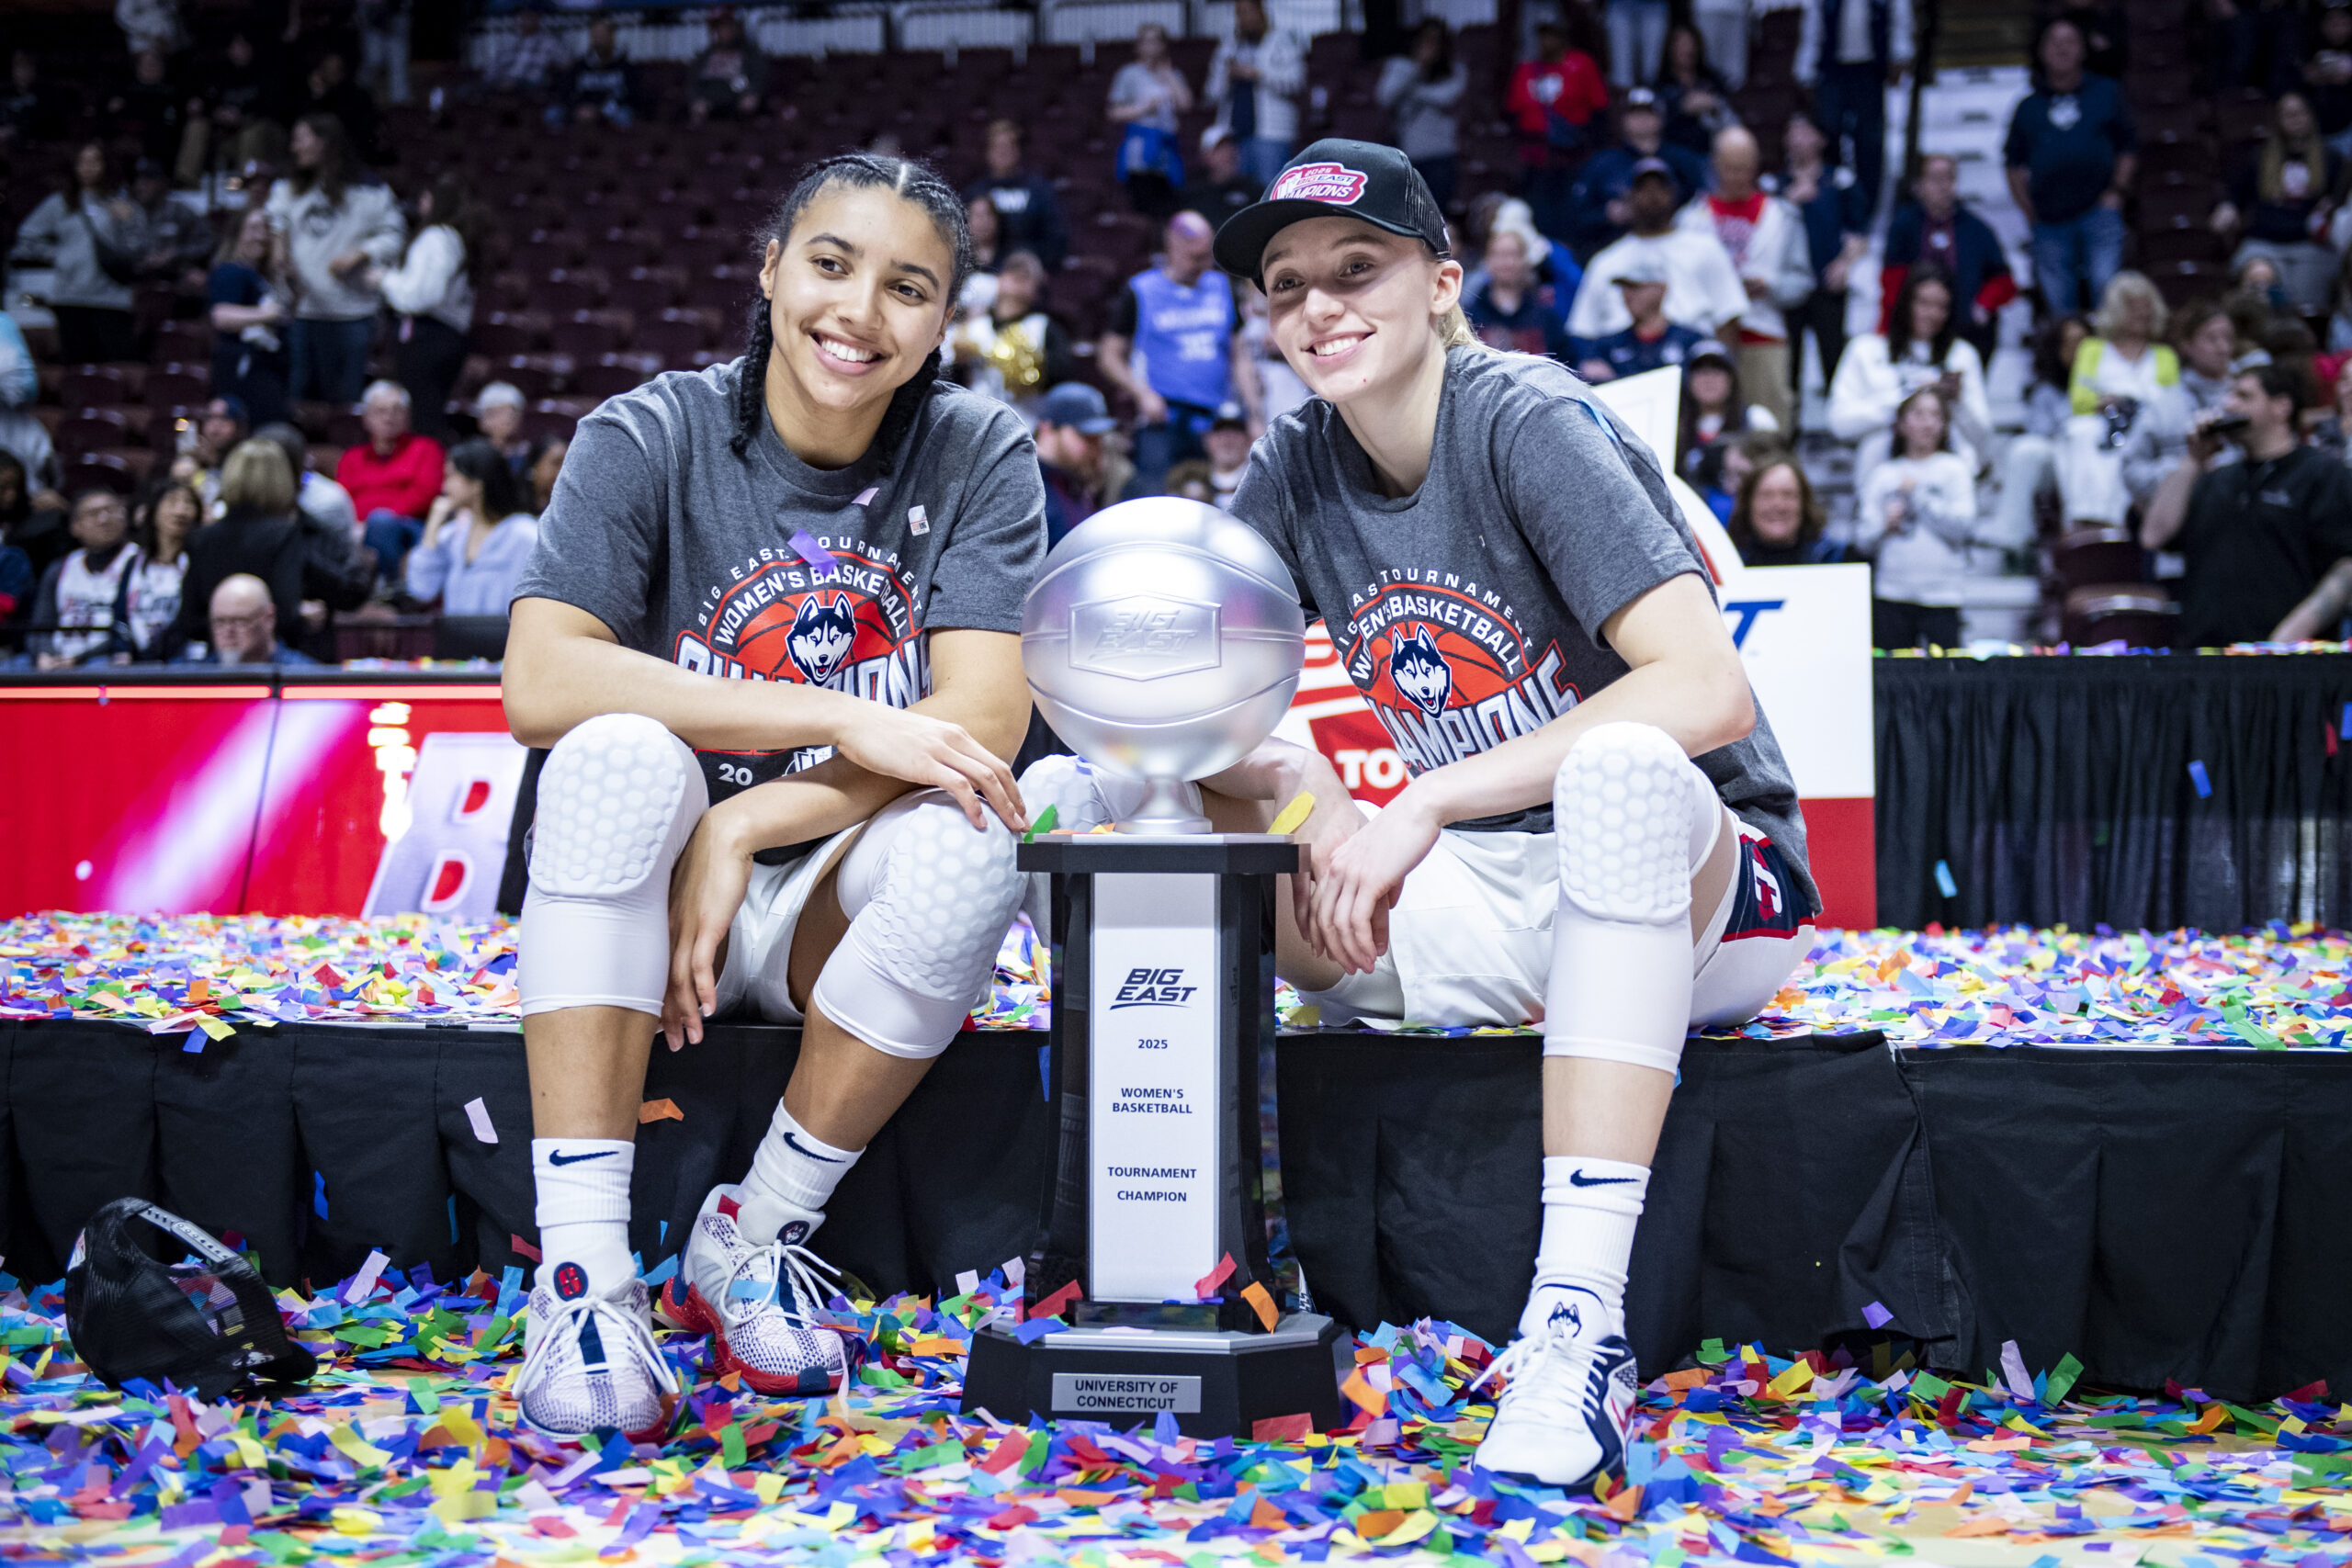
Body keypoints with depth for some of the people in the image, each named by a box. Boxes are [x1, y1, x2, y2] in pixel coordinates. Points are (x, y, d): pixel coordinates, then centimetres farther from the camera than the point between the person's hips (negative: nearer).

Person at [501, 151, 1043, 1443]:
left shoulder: (978, 454, -4)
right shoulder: (651, 438, -6)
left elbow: (983, 725, -15)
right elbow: (540, 682, -21)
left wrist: (744, 830, -24)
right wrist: (841, 718, -26)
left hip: (840, 911, 1)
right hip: (635, 902, 0)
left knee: (965, 840, -30)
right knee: (622, 753, -31)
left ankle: (751, 1237, -11)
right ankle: (583, 1265, -29)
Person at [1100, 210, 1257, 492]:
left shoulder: (1222, 287, 15)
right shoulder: (1140, 291, 3)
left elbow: (1238, 355, 20)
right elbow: (1111, 357, 6)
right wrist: (1143, 394, -9)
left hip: (1214, 419, 4)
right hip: (1163, 418, -4)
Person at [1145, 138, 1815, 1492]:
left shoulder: (1527, 421, -14)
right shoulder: (1299, 468, 3)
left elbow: (1707, 689, -25)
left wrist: (1428, 803, -27)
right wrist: (1309, 799, -20)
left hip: (1690, 887, -5)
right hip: (1482, 909, 6)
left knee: (1624, 771, -42)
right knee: (1075, 799, -8)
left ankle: (1579, 1327, -41)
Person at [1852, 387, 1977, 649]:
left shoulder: (1955, 468, 8)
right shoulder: (1883, 473, 12)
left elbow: (1963, 525, -6)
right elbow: (1862, 539, 9)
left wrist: (1918, 493, -3)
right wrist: (1885, 524, -12)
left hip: (1942, 596, -2)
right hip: (1891, 596, 2)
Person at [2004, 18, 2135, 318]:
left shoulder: (2106, 93, 13)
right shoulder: (2029, 106, 15)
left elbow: (2128, 148, 12)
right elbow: (2014, 163, 15)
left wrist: (2117, 191, -1)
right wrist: (2028, 209, 3)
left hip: (2099, 211, -2)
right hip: (2049, 220, 2)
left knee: (2106, 289, -15)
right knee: (2059, 304, 1)